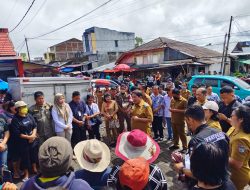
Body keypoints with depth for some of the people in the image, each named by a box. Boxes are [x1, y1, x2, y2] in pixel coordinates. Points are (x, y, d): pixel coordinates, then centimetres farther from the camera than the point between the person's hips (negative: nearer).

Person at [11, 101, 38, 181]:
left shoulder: (29, 115, 0)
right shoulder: (15, 119, -14)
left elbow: (35, 126, 3)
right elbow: (17, 134, -17)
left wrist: (33, 135, -12)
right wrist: (29, 137, -18)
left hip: (33, 140, 5)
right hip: (22, 143, -4)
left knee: (34, 155, 18)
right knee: (25, 158, 8)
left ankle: (35, 169, 41)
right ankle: (26, 174, 28)